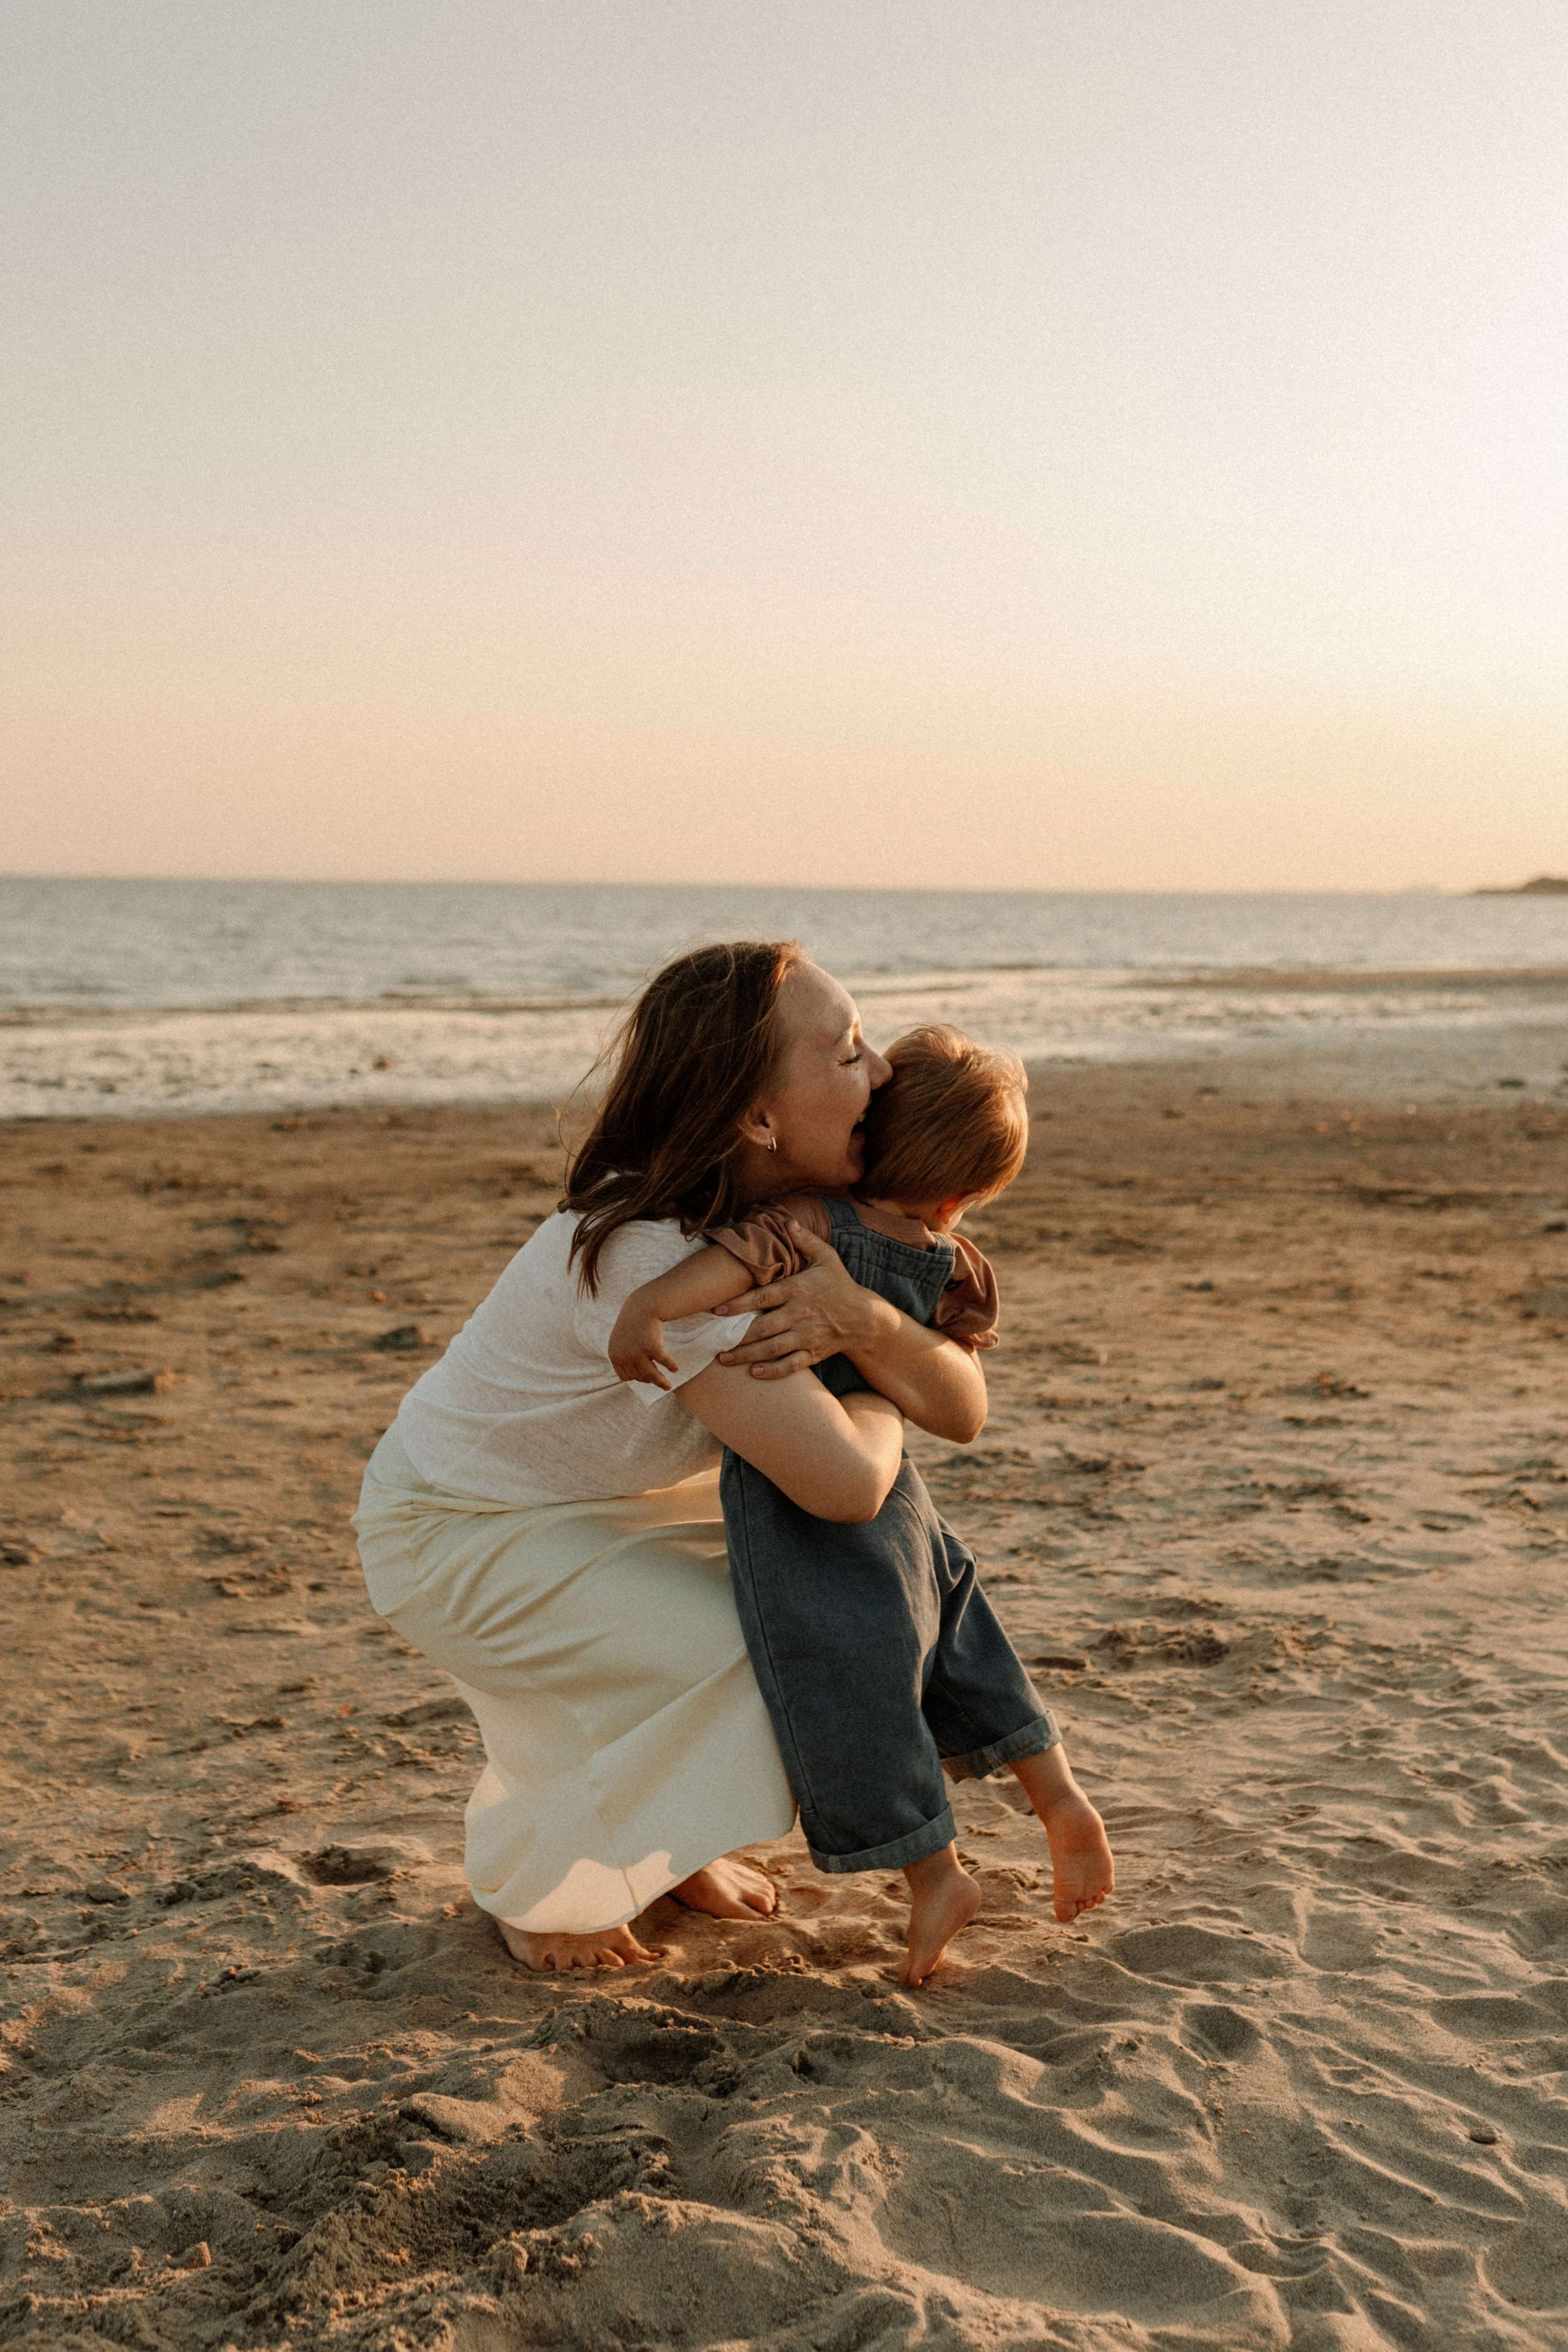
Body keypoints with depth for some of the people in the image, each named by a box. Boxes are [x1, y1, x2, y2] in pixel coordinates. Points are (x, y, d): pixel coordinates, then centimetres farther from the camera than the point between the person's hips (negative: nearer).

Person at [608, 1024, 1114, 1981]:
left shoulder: (821, 1220, -20)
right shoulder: (948, 1263, -3)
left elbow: (753, 1248, -42)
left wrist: (650, 1301, -54)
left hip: (798, 1504, -5)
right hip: (888, 1485, 6)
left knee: (849, 1693, 4)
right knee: (957, 1642, 23)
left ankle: (936, 1873, 8)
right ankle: (1062, 1801, 22)